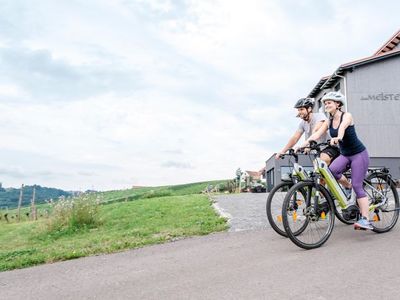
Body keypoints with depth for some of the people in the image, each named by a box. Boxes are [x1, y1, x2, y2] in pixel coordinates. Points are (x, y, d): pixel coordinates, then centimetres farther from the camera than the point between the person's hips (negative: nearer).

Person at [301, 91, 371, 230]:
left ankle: (365, 219, -9)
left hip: (359, 154, -5)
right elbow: (316, 134, -12)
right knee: (332, 170, -25)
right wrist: (304, 144, -29)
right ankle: (348, 187, 3)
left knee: (357, 185, -12)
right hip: (344, 155, 5)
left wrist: (338, 137, -59)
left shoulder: (347, 116, -14)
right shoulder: (329, 122, 2)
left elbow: (342, 127, -38)